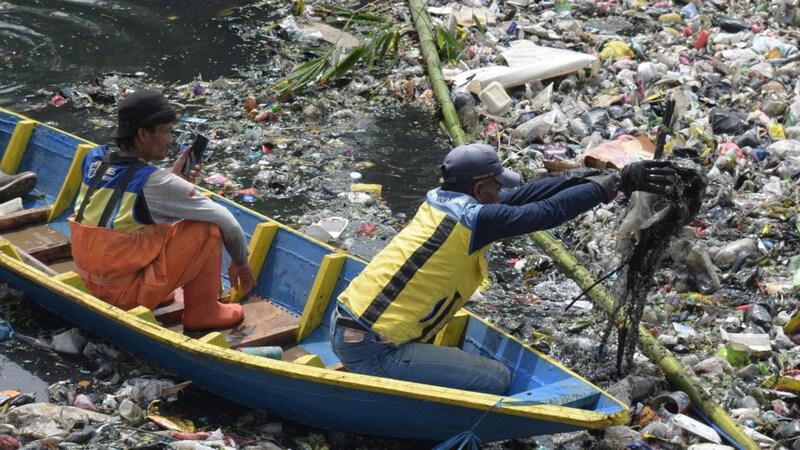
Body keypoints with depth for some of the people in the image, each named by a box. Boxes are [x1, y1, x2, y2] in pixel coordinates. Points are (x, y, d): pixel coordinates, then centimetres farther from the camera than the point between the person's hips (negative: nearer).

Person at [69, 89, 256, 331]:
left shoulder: (93, 159, 0)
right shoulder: (155, 182, -19)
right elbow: (227, 222, -11)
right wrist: (241, 263, 6)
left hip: (92, 285, 8)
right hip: (129, 295, -8)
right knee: (209, 228, -7)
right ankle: (203, 313, 4)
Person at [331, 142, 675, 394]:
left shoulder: (439, 201, 9)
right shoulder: (473, 218, -15)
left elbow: (521, 195, 11)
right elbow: (552, 211, -11)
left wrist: (591, 179, 11)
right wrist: (617, 182, -3)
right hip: (372, 354, -9)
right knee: (497, 379, -8)